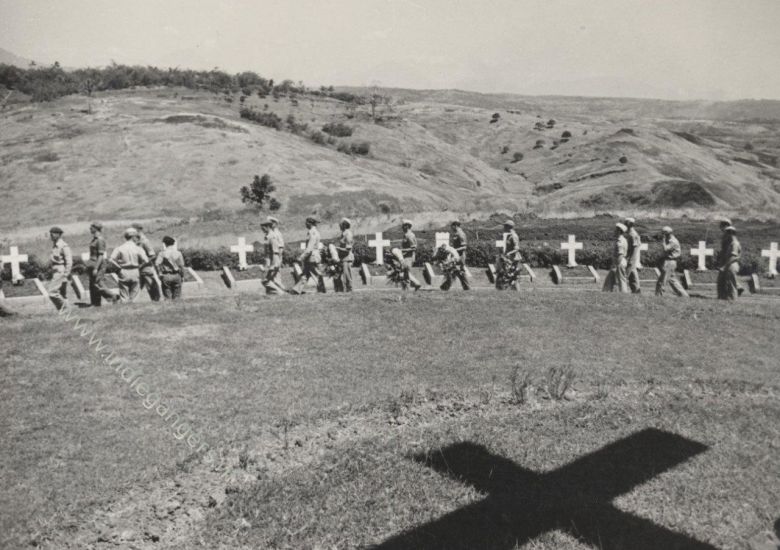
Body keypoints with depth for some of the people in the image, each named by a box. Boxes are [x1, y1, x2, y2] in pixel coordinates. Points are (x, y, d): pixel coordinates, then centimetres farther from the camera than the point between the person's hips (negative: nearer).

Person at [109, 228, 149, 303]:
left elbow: (111, 260, -9)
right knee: (133, 296, 10)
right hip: (135, 273, 0)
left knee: (124, 297, 7)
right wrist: (139, 266, 5)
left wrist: (119, 267, 1)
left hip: (124, 273, 1)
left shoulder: (120, 248, -3)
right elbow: (146, 260, -11)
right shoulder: (138, 248, -6)